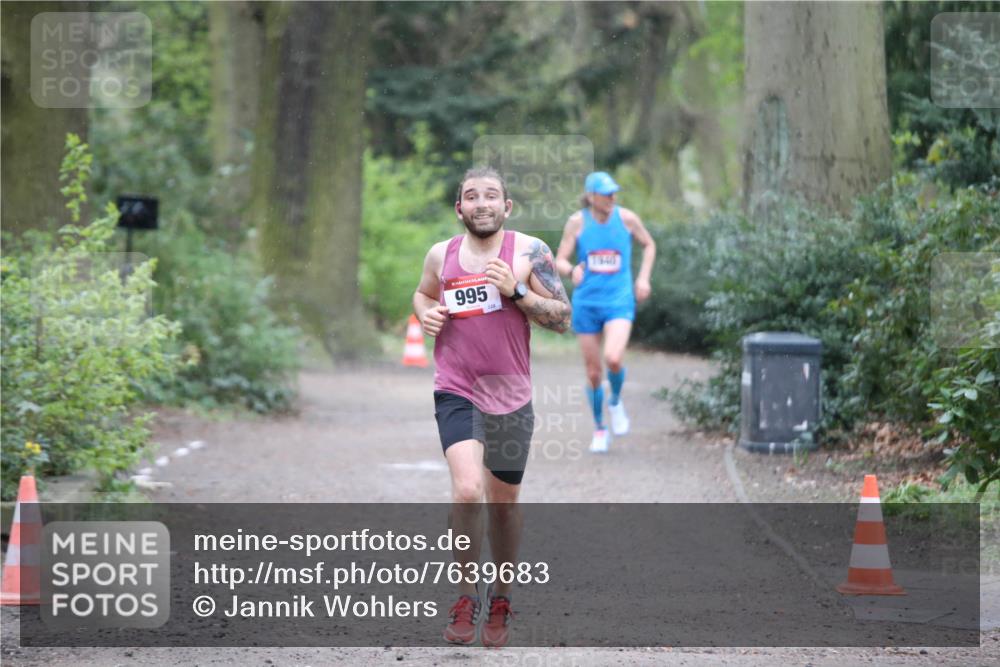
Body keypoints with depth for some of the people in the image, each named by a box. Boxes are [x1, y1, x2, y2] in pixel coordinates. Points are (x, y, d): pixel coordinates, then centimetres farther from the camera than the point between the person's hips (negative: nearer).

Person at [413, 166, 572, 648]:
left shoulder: (529, 252, -3)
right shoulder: (441, 255, 3)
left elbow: (563, 319, -5)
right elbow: (423, 293, 24)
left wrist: (516, 290, -17)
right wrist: (425, 313, 2)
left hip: (510, 395, 0)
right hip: (457, 391, 0)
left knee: (503, 503, 13)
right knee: (467, 490, -21)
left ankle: (500, 600, 31)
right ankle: (467, 593, -6)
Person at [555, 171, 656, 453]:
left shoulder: (626, 218, -4)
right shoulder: (577, 221, -5)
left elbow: (649, 245, 14)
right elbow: (559, 261, -2)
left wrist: (643, 277, 2)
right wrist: (572, 270, -25)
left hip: (619, 301, -1)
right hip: (586, 303, 1)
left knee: (614, 358, -26)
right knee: (593, 373, 6)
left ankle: (616, 401, 7)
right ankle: (599, 429, 27)